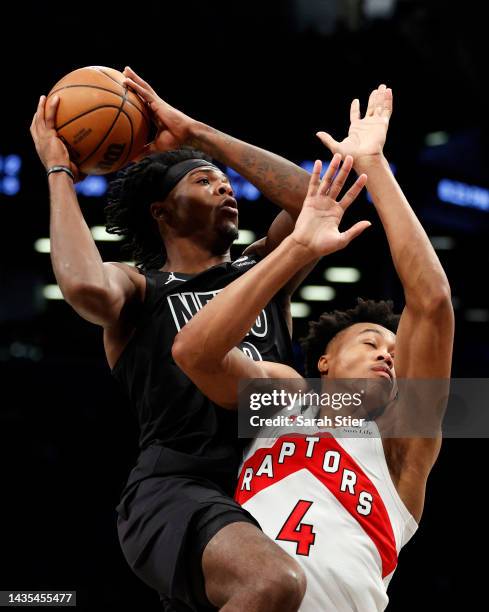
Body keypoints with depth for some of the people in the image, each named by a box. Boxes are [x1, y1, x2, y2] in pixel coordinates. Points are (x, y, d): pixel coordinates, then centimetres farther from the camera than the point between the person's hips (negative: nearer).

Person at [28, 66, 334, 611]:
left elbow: (316, 197, 5)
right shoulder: (136, 288, 10)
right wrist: (58, 172, -1)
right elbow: (86, 287, -16)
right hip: (176, 489, -6)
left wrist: (195, 132, 11)